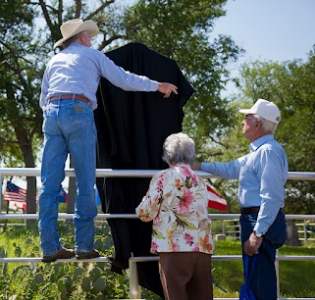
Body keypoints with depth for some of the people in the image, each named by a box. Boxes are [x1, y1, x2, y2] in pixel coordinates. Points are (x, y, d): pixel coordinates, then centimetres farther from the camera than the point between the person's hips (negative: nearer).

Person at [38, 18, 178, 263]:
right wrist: (158, 86, 22)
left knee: (50, 183, 1)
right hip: (78, 111, -5)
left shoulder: (54, 60, 28)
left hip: (52, 111, 5)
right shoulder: (92, 55, 16)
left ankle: (50, 247, -2)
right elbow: (124, 80, 13)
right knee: (85, 182, -1)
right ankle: (84, 246, -4)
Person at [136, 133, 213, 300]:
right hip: (202, 248, 5)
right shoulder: (200, 182, 16)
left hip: (175, 247, -5)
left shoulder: (163, 178, 1)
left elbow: (145, 213, -1)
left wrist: (141, 212, 22)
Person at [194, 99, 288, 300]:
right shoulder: (258, 151, 17)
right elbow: (231, 169, 30)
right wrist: (199, 166, 33)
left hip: (262, 223, -11)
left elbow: (272, 197, -24)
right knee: (255, 282, 18)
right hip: (255, 220, 11)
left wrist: (257, 233, -26)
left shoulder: (269, 150, -17)